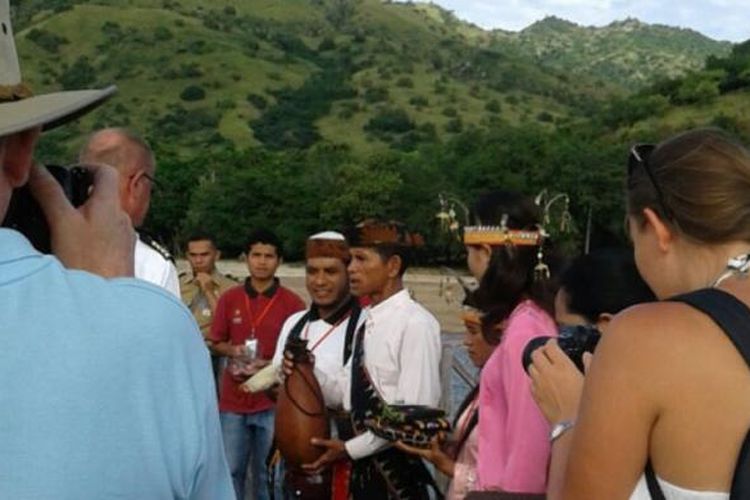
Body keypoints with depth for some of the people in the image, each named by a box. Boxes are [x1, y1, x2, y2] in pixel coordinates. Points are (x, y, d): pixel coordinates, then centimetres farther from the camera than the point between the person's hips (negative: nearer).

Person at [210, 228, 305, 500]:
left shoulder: (292, 303, -4)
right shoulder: (229, 298, 3)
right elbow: (215, 343, 11)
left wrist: (270, 365, -15)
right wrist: (233, 351, -10)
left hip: (273, 401, -2)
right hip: (233, 399, 2)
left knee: (267, 473, 7)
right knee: (230, 470, 9)